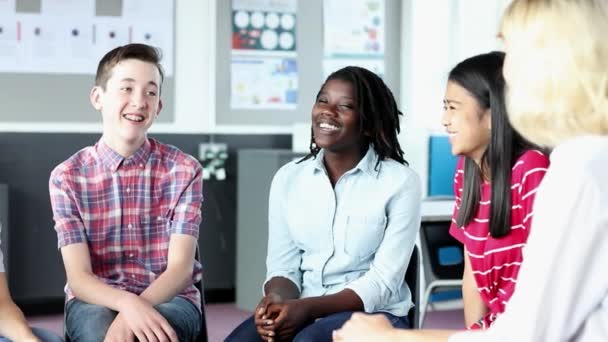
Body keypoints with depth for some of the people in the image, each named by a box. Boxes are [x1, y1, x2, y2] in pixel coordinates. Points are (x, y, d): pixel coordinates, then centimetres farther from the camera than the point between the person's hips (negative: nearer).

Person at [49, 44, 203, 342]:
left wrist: (135, 312, -29)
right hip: (95, 301, 1)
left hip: (169, 299, 0)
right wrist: (128, 303, -30)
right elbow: (79, 278, -9)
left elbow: (180, 269, -9)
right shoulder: (67, 177, -2)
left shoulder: (184, 170, -2)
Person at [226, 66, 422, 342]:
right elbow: (282, 266, 5)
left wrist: (307, 308, -22)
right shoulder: (288, 178, 6)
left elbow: (384, 283, -11)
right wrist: (278, 301, -19)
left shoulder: (400, 181, -6)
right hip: (301, 311, 3)